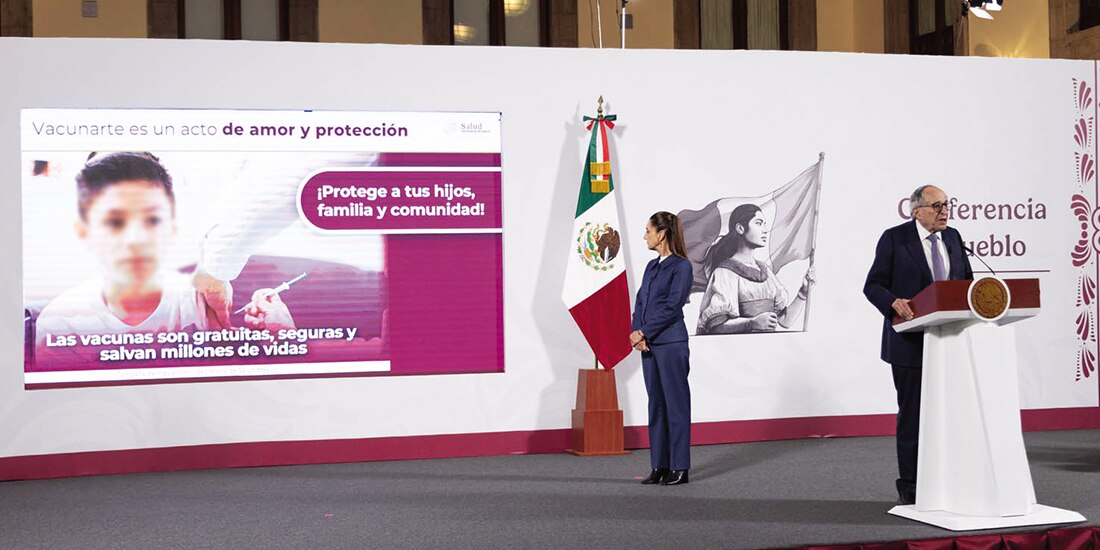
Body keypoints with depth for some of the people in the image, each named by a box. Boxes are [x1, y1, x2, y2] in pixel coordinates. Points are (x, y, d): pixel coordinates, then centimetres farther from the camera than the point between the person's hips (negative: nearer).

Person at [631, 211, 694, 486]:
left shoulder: (681, 266, -8)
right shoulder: (652, 266, 15)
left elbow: (672, 307, -15)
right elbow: (640, 302, 13)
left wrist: (644, 333, -13)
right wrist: (636, 332, -3)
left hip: (671, 343, -8)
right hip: (648, 344, 8)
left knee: (676, 404, -2)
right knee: (656, 404, 10)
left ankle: (680, 468, 4)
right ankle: (659, 465, 16)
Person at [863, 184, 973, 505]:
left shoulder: (953, 238, 11)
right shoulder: (894, 239, -5)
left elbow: (967, 281, 17)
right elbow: (873, 285, -6)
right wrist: (894, 303, -25)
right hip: (911, 343, -5)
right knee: (912, 415, 2)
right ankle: (909, 488, 10)